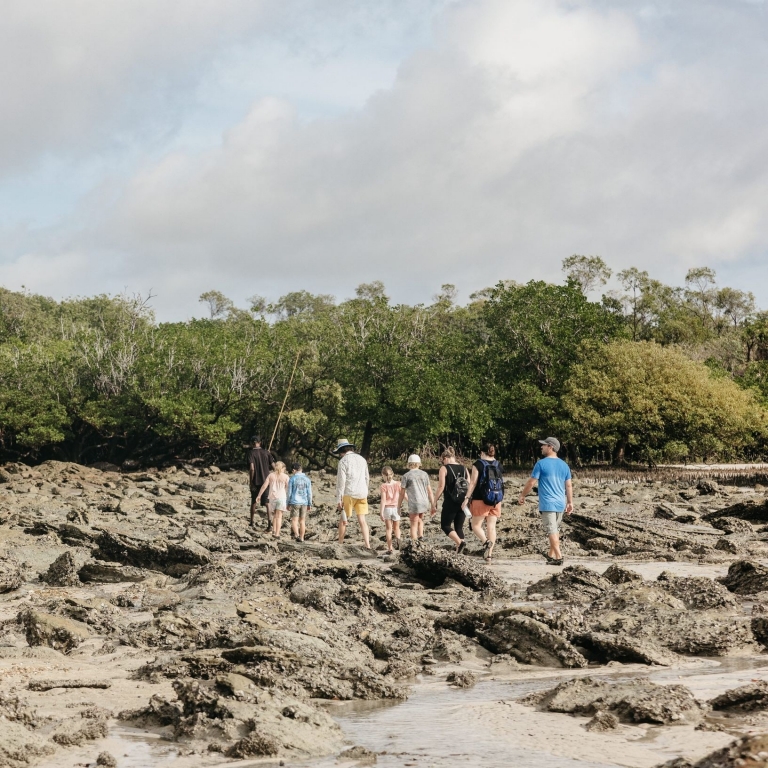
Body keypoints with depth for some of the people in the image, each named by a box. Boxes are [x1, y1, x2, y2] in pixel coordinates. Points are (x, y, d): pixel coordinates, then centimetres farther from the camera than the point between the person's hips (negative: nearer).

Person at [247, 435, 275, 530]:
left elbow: (252, 468, -17)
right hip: (266, 480, 2)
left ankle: (252, 523, 20)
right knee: (267, 502, 2)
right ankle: (269, 520, -17)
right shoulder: (266, 452, 3)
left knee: (254, 502, 12)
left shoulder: (251, 453, -7)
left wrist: (250, 481, -9)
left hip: (255, 481, -2)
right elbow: (273, 465, 1)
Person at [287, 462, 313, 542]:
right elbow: (309, 493, 5)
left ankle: (296, 534, -26)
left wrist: (288, 504, 6)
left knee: (294, 520, -4)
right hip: (304, 503, 3)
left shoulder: (292, 479, -4)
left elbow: (289, 493, -2)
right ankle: (301, 538, 13)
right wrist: (310, 504, 11)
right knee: (302, 521, 11)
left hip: (295, 502, -3)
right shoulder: (307, 479, 4)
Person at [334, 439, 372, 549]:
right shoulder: (362, 459, 13)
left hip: (349, 494, -5)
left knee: (343, 520, 7)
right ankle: (368, 545, -5)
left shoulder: (343, 461, -7)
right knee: (362, 520, 4)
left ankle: (339, 545, 10)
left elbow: (341, 481, -11)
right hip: (362, 494, 5)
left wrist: (339, 500, -11)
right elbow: (367, 478, 18)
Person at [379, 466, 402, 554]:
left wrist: (381, 512, -13)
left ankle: (389, 548, 6)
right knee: (396, 528, 15)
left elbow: (383, 499, -12)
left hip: (387, 508, -2)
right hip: (396, 508, 2)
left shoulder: (384, 486, -7)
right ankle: (397, 538, -17)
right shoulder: (398, 484, 0)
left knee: (389, 529, 8)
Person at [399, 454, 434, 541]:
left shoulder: (406, 476, -2)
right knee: (420, 520, 26)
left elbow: (402, 493, -2)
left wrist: (398, 507, 6)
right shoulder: (424, 474, 8)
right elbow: (429, 491, 8)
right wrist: (433, 505, 13)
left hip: (414, 503, -4)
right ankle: (421, 536, 11)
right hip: (424, 502, 4)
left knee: (414, 525, 0)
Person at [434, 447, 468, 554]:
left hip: (450, 503, -5)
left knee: (445, 526, 6)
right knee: (459, 527, 12)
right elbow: (469, 486, 9)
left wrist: (435, 502, -5)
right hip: (463, 503, 5)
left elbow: (441, 487, -10)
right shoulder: (464, 468, 11)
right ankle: (459, 551, 5)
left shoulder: (444, 469, -4)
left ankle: (460, 543, -17)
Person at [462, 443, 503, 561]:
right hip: (496, 501, 5)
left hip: (481, 499, -5)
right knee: (491, 526, 6)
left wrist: (467, 498, -9)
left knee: (476, 525, 4)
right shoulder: (498, 465, 7)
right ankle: (489, 553, 3)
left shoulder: (478, 464, -7)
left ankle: (486, 541, -22)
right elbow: (500, 482, 13)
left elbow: (473, 482, -11)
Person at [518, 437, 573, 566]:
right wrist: (570, 502, 16)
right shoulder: (564, 465, 9)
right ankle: (551, 555, 27)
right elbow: (569, 485, 10)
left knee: (552, 531, -6)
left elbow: (531, 483, -6)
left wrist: (522, 496, 6)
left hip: (547, 504, -6)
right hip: (560, 504, 6)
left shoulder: (541, 463, -8)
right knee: (555, 530, 17)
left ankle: (558, 557, -13)